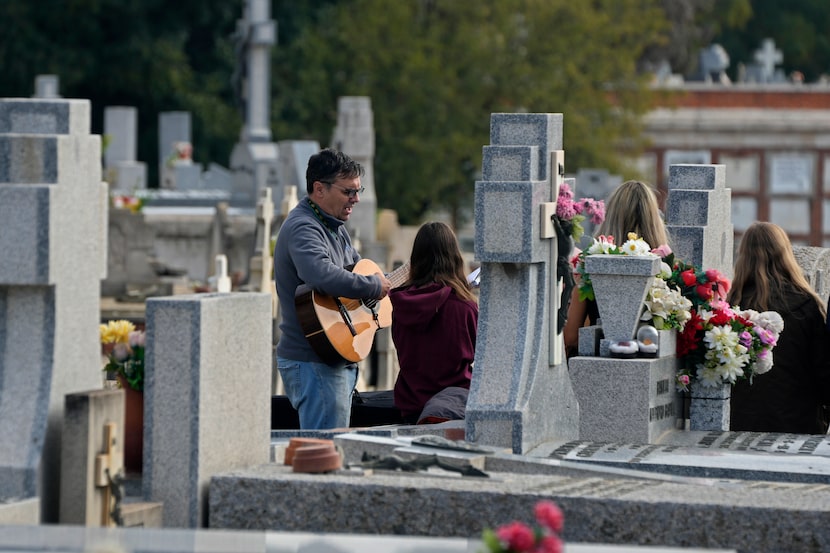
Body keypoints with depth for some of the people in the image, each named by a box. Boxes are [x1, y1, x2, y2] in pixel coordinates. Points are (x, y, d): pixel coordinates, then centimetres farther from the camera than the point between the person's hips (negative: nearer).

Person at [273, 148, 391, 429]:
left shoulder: (334, 226, 15)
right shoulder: (303, 228, -18)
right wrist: (374, 286, -25)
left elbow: (357, 266, 30)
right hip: (313, 361, -11)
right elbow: (323, 276, -37)